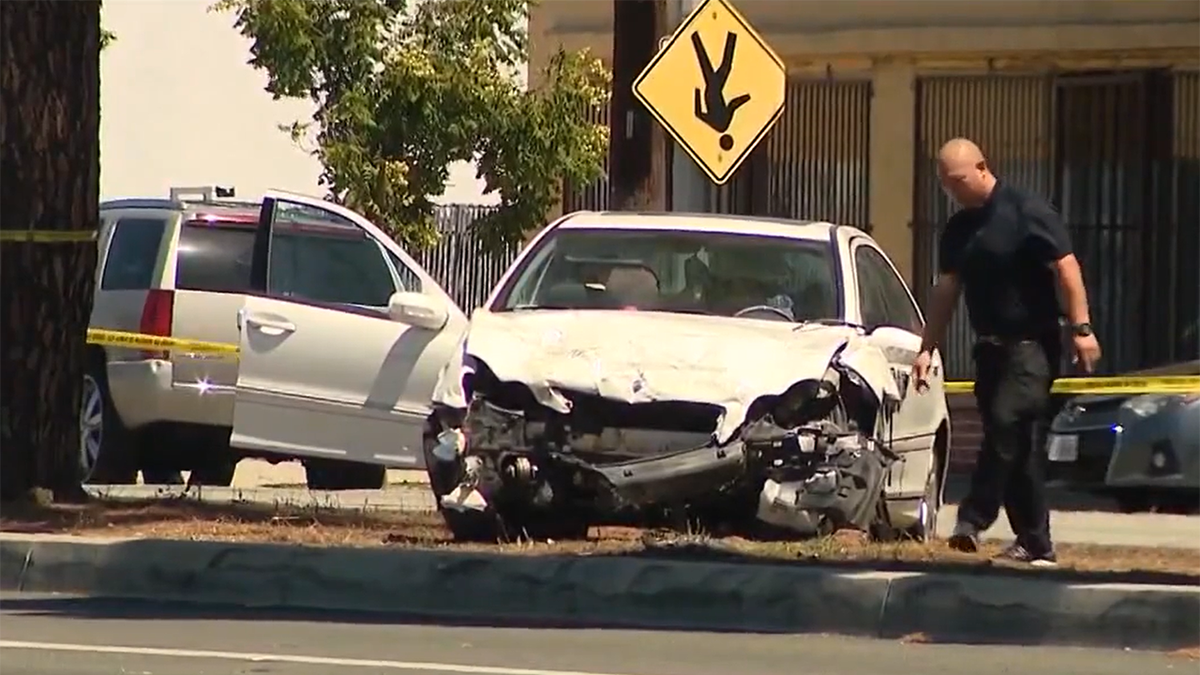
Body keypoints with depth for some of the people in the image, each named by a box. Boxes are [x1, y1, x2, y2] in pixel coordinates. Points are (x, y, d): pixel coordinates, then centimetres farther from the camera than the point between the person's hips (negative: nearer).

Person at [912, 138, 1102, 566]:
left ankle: (973, 521, -25)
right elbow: (946, 290, 17)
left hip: (1032, 344, -7)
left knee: (1006, 424, -22)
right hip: (991, 347, 7)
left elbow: (1066, 268, -12)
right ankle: (1035, 544, 9)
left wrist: (1081, 328, -19)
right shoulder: (959, 229, 13)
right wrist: (927, 349, 12)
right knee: (1019, 447, 7)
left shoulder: (1026, 212, -9)